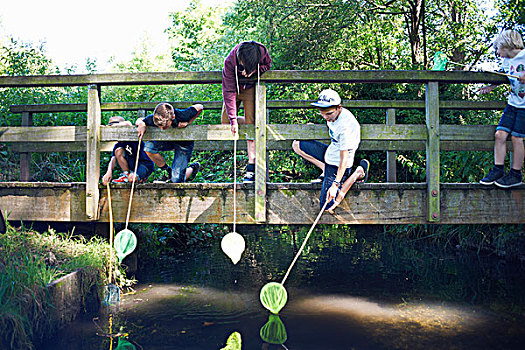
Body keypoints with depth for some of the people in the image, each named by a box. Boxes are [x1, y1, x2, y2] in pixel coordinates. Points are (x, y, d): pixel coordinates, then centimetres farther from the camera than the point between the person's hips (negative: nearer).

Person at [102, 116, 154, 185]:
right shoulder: (118, 145, 3)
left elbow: (128, 123, -34)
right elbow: (113, 159, -9)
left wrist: (114, 125, -20)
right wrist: (109, 171, -29)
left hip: (146, 164, -6)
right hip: (133, 166, 6)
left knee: (131, 179, -33)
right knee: (118, 151, -13)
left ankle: (140, 177, 3)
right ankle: (126, 174, -3)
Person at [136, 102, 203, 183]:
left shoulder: (182, 116, -36)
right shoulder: (154, 118, -28)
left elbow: (200, 107, -19)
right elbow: (139, 120, -8)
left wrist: (188, 123, -26)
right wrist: (141, 124, -31)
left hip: (184, 144, -4)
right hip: (167, 140, 4)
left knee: (176, 180, -12)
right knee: (149, 146, -27)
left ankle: (193, 168, 22)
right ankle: (166, 170, -1)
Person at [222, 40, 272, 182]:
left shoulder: (262, 52, -28)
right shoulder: (230, 61, -31)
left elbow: (267, 65, -5)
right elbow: (229, 91, -29)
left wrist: (254, 70, -29)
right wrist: (233, 120, -33)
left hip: (250, 88, -1)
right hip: (234, 88, 1)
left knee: (251, 123, -12)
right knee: (225, 121, -4)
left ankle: (251, 167, -13)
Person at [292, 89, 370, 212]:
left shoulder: (345, 125, -31)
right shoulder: (333, 115, -7)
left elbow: (344, 158, -32)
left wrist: (335, 185, -36)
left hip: (338, 164, -9)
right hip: (330, 152, 9)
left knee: (327, 206, -10)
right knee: (296, 145, 9)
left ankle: (358, 172, 0)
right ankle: (326, 169, 5)